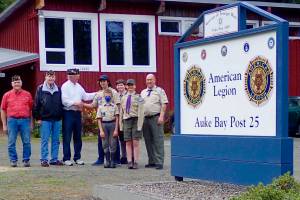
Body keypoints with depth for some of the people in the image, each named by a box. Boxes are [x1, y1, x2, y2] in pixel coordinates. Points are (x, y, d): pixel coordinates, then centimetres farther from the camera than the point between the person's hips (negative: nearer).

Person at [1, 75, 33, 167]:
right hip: (12, 120, 0)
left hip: (25, 120, 0)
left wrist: (31, 123, 8)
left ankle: (26, 160, 9)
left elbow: (31, 109, 12)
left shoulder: (27, 94, 9)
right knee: (11, 143, 2)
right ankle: (13, 160, 11)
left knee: (26, 142, 0)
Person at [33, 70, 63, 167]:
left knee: (56, 140, 7)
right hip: (45, 119, -3)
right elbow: (36, 104, 0)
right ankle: (44, 160, 4)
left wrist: (61, 116, 6)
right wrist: (38, 118, -4)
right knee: (45, 140, -1)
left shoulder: (58, 90, 9)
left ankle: (54, 159, 13)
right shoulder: (40, 89, 0)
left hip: (57, 119, 3)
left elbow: (61, 104, 13)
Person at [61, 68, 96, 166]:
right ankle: (66, 158, 3)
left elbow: (85, 96, 21)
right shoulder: (65, 86, -8)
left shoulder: (79, 86, 14)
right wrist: (75, 103, -20)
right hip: (68, 113, -7)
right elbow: (64, 101, -16)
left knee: (78, 137, 11)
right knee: (67, 137, -2)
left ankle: (77, 157, 19)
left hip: (77, 113, 7)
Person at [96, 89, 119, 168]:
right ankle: (107, 161, 12)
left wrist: (116, 130, -7)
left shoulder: (114, 106, 3)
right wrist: (101, 131, -4)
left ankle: (112, 161, 9)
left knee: (113, 144, 1)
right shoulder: (101, 107, 6)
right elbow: (99, 119, 4)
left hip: (112, 124, -1)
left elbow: (117, 118, 1)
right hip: (104, 125, 1)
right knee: (105, 144, 4)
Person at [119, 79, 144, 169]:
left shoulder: (138, 98, 0)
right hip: (126, 121, 4)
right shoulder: (123, 98, 14)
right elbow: (121, 112, 16)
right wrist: (121, 125, 10)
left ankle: (135, 162, -1)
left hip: (135, 120, -4)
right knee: (128, 142, 1)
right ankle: (130, 162, 3)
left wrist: (139, 125, -12)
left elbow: (141, 112, -5)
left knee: (135, 143, -4)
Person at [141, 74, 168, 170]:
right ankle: (151, 161, 14)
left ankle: (159, 162, -7)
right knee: (148, 141, 7)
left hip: (156, 118, -6)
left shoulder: (159, 91, 2)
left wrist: (161, 116, -15)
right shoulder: (143, 92, 19)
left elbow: (164, 104, -5)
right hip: (145, 118, 6)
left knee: (158, 140, -8)